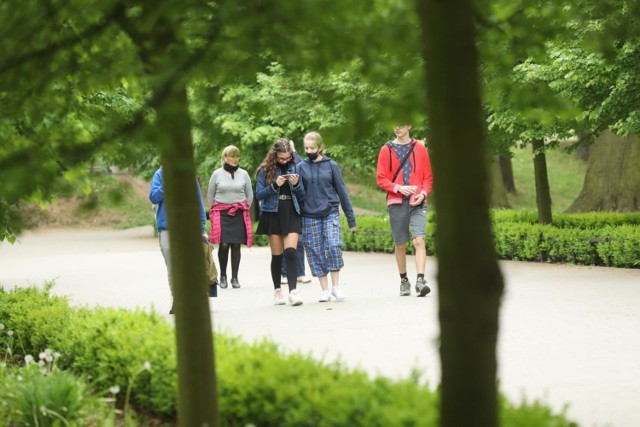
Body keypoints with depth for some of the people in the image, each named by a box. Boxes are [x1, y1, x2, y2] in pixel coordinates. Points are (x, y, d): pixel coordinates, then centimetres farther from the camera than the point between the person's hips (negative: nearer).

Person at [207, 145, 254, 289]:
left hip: (239, 214, 1)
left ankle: (235, 277, 5)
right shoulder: (217, 174, 3)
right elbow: (210, 195, 11)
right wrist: (215, 210, 10)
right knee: (224, 244, -8)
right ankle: (222, 276, 5)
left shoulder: (243, 174, 7)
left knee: (236, 245, -1)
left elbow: (249, 195, 15)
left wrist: (244, 208, 12)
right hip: (221, 213, -1)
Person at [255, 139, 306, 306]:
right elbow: (259, 194, -4)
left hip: (291, 215, 1)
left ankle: (293, 291, -18)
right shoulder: (265, 170, 1)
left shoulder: (294, 168, 7)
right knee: (277, 255, 4)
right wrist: (275, 185, -17)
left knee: (290, 253, -12)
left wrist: (296, 184, -10)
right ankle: (277, 291, 15)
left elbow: (302, 196, 10)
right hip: (273, 215, -1)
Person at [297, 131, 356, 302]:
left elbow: (342, 191, 5)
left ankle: (336, 285, -6)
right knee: (315, 253, 1)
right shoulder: (301, 167, 4)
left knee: (333, 246, -18)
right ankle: (324, 290, 10)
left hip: (331, 213, -1)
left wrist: (351, 218, 6)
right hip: (309, 216, 1)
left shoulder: (331, 165, 3)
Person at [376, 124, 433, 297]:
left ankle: (420, 280, -20)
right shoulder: (386, 150, 5)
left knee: (419, 240, -15)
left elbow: (428, 177, 9)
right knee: (400, 244, 7)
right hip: (396, 203, 1)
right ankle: (404, 281, 19)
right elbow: (381, 179, 3)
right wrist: (398, 188, -13)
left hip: (417, 203, -1)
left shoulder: (420, 148, 7)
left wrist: (423, 193, -9)